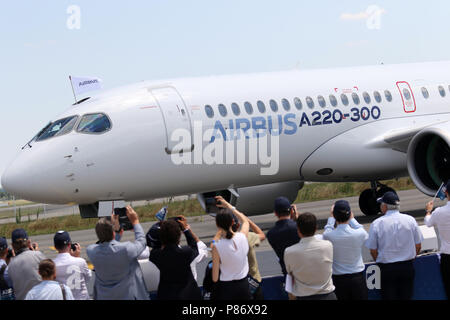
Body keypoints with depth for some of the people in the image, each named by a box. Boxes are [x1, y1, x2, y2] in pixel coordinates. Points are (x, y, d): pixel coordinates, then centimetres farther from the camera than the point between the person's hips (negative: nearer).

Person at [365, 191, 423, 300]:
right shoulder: (410, 220, -4)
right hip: (407, 267, 2)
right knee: (406, 297, 11)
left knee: (389, 297, 7)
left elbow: (373, 251, -5)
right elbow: (418, 246, 4)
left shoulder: (376, 224, -10)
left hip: (386, 269, -2)